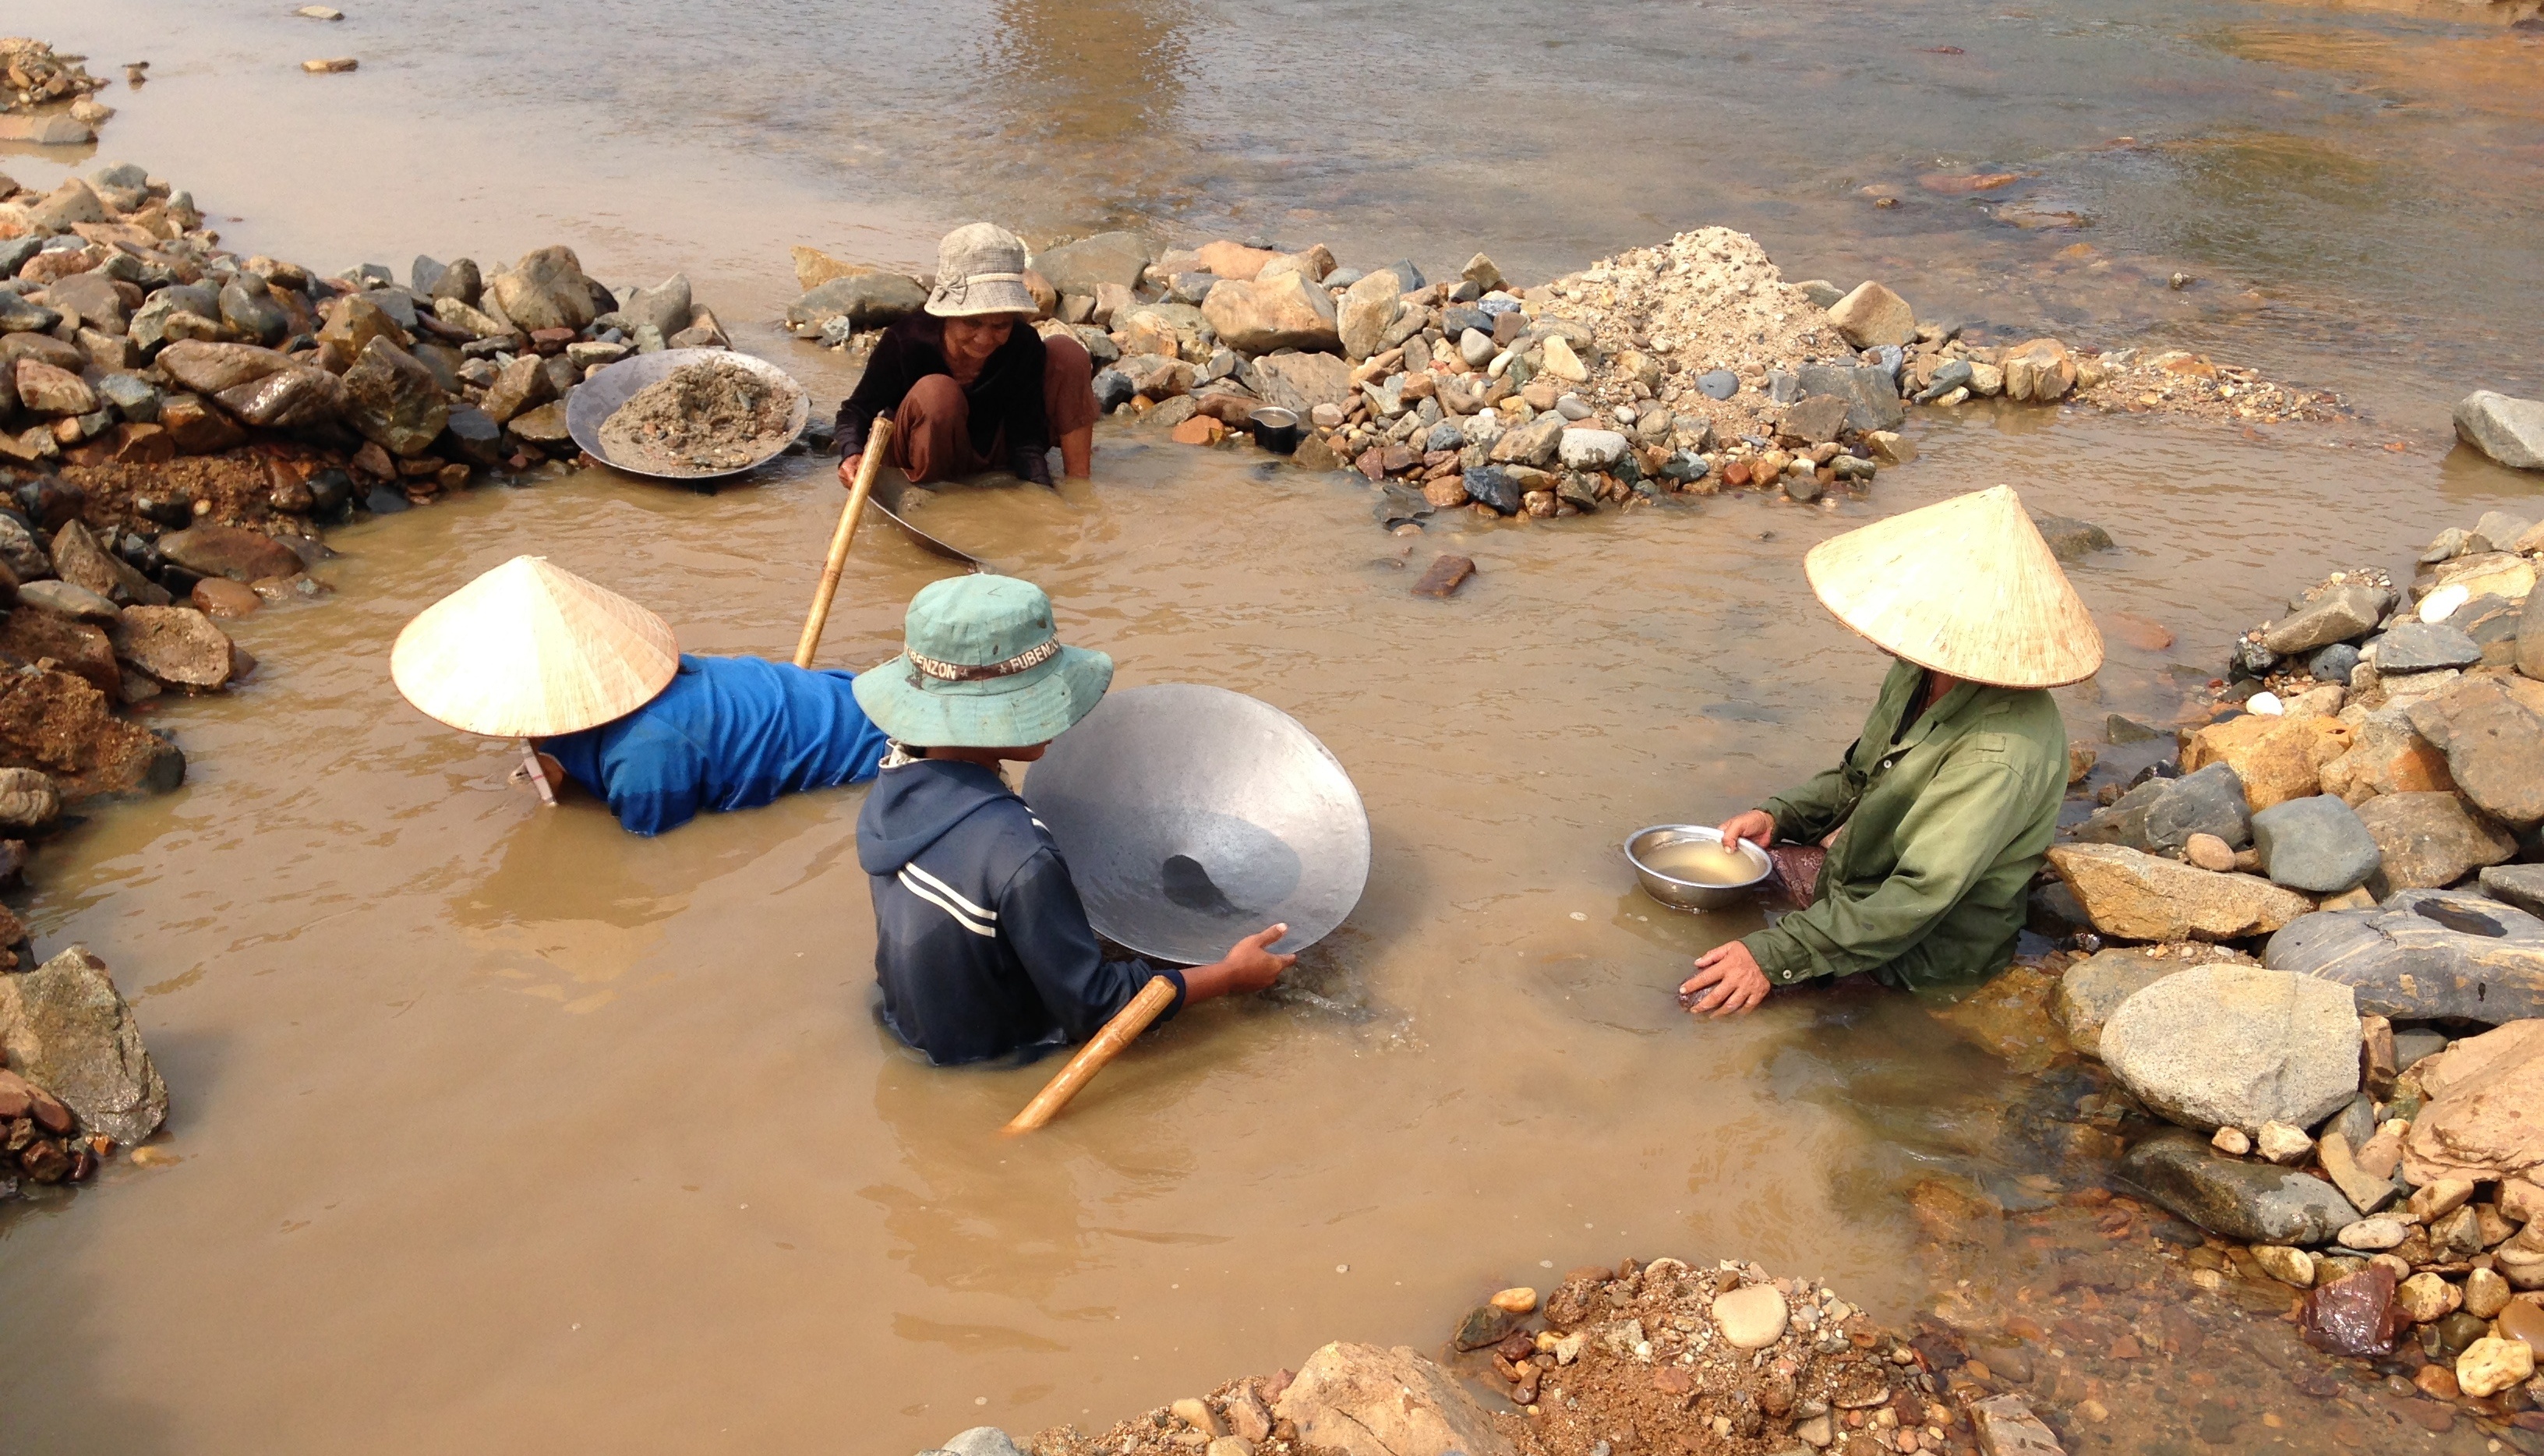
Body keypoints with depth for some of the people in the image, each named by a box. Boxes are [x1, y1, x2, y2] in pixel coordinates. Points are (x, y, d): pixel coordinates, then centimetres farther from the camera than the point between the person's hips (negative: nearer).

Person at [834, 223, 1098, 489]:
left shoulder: (1024, 345, -21)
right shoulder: (905, 343, -27)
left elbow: (1026, 438, -17)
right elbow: (858, 409, -16)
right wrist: (852, 454, -38)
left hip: (992, 452, 3)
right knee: (937, 394, -38)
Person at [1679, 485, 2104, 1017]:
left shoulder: (1999, 754, -33)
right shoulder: (1919, 673, -5)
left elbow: (1919, 900, -33)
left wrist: (1776, 957, -34)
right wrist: (1776, 817, -3)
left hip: (1918, 954, -9)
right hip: (1849, 883, 9)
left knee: (1708, 999, -17)